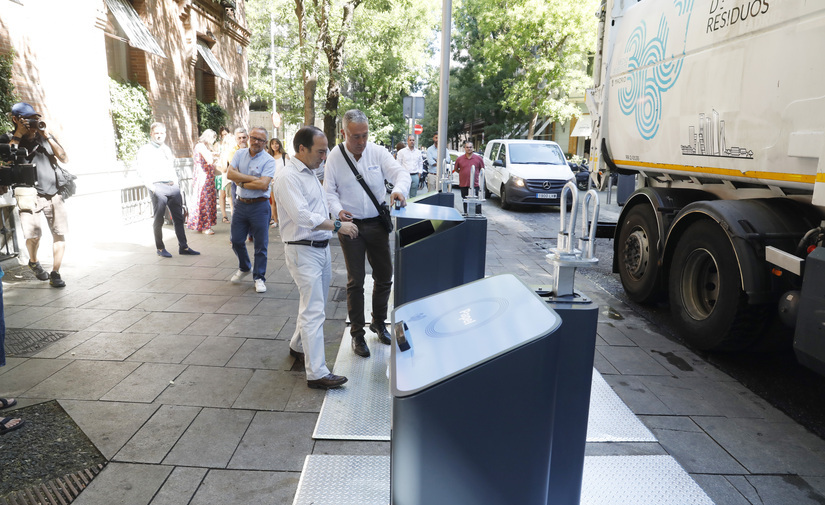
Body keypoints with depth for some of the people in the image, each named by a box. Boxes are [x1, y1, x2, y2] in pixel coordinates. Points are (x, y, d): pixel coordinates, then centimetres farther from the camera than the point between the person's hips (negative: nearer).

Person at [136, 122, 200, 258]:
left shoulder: (167, 149, 21)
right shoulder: (145, 150, 2)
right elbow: (142, 172, -5)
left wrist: (176, 183, 14)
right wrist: (151, 187, -14)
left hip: (173, 186, 6)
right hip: (158, 187, -6)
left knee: (178, 217, 4)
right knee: (159, 219, -1)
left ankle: (183, 246, 7)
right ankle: (160, 248, 7)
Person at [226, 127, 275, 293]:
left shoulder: (269, 161, -9)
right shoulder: (240, 153, 5)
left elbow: (263, 185, -22)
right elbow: (230, 173, -8)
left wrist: (242, 182, -11)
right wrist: (253, 178, -16)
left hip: (259, 206, -5)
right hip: (241, 203, 5)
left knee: (260, 244, 2)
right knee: (236, 240, 13)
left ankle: (259, 277, 16)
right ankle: (244, 268, 38)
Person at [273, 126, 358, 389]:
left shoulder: (310, 173, 15)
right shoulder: (287, 176, -16)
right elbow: (302, 215, -25)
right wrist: (338, 226, -23)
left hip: (321, 248, 10)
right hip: (303, 251, -10)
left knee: (315, 306, 20)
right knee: (314, 311, -9)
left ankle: (297, 346, 40)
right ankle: (317, 373, -4)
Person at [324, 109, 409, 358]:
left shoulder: (378, 152, -3)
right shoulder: (335, 157, -4)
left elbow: (400, 172, -10)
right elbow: (329, 191, -1)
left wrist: (399, 188, -34)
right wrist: (338, 210, -21)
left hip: (377, 223, 2)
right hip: (350, 224, -2)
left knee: (384, 276, 11)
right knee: (356, 281, 3)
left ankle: (379, 322, 35)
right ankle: (357, 334, 19)